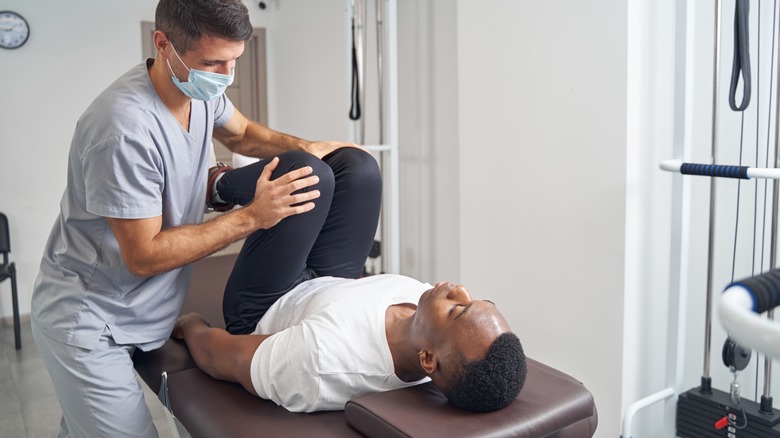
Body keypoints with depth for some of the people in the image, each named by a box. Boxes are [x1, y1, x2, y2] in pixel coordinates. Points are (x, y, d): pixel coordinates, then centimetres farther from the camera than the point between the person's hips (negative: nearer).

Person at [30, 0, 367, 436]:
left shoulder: (200, 86, -5)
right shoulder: (126, 128, -29)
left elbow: (241, 133, 17)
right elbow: (144, 256, -23)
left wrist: (305, 148, -2)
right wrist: (252, 216, -21)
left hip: (134, 313, 7)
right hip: (87, 320, -7)